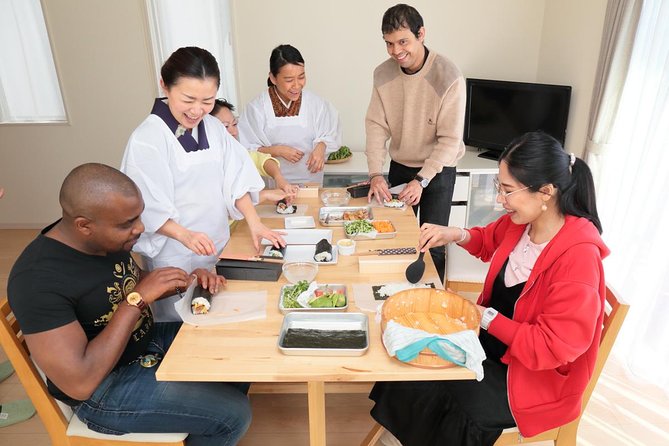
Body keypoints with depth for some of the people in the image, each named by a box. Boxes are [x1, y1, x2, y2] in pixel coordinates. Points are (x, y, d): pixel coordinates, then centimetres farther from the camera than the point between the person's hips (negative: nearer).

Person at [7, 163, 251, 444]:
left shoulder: (108, 238, -8)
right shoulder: (39, 279, -30)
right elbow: (79, 383, -31)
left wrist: (188, 281, -8)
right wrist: (137, 299, -30)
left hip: (148, 341, 8)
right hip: (102, 388, -7)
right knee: (233, 414, -15)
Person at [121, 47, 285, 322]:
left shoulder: (213, 127, 1)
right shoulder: (147, 140, -17)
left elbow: (235, 178, 2)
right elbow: (147, 208, -17)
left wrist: (254, 223, -7)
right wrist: (185, 235, -31)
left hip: (219, 246, 6)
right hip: (175, 256, -5)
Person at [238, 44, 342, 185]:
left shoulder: (316, 103, -1)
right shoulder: (257, 108, -7)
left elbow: (329, 135, 9)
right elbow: (247, 150, -4)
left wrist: (321, 147, -11)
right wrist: (277, 151, -16)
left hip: (310, 178, 1)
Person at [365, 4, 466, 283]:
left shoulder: (449, 77, -20)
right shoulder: (382, 74, -6)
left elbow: (450, 139, -18)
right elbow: (376, 125, -6)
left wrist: (421, 180, -23)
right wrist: (375, 174, -17)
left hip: (438, 171, -4)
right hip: (399, 167, 4)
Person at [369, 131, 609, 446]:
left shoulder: (578, 256, -29)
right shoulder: (520, 221, -8)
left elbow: (554, 346, -26)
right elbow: (490, 240, 17)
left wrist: (485, 317, -23)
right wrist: (456, 235, -3)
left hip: (537, 375, -7)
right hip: (491, 336, 7)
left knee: (432, 393, -14)